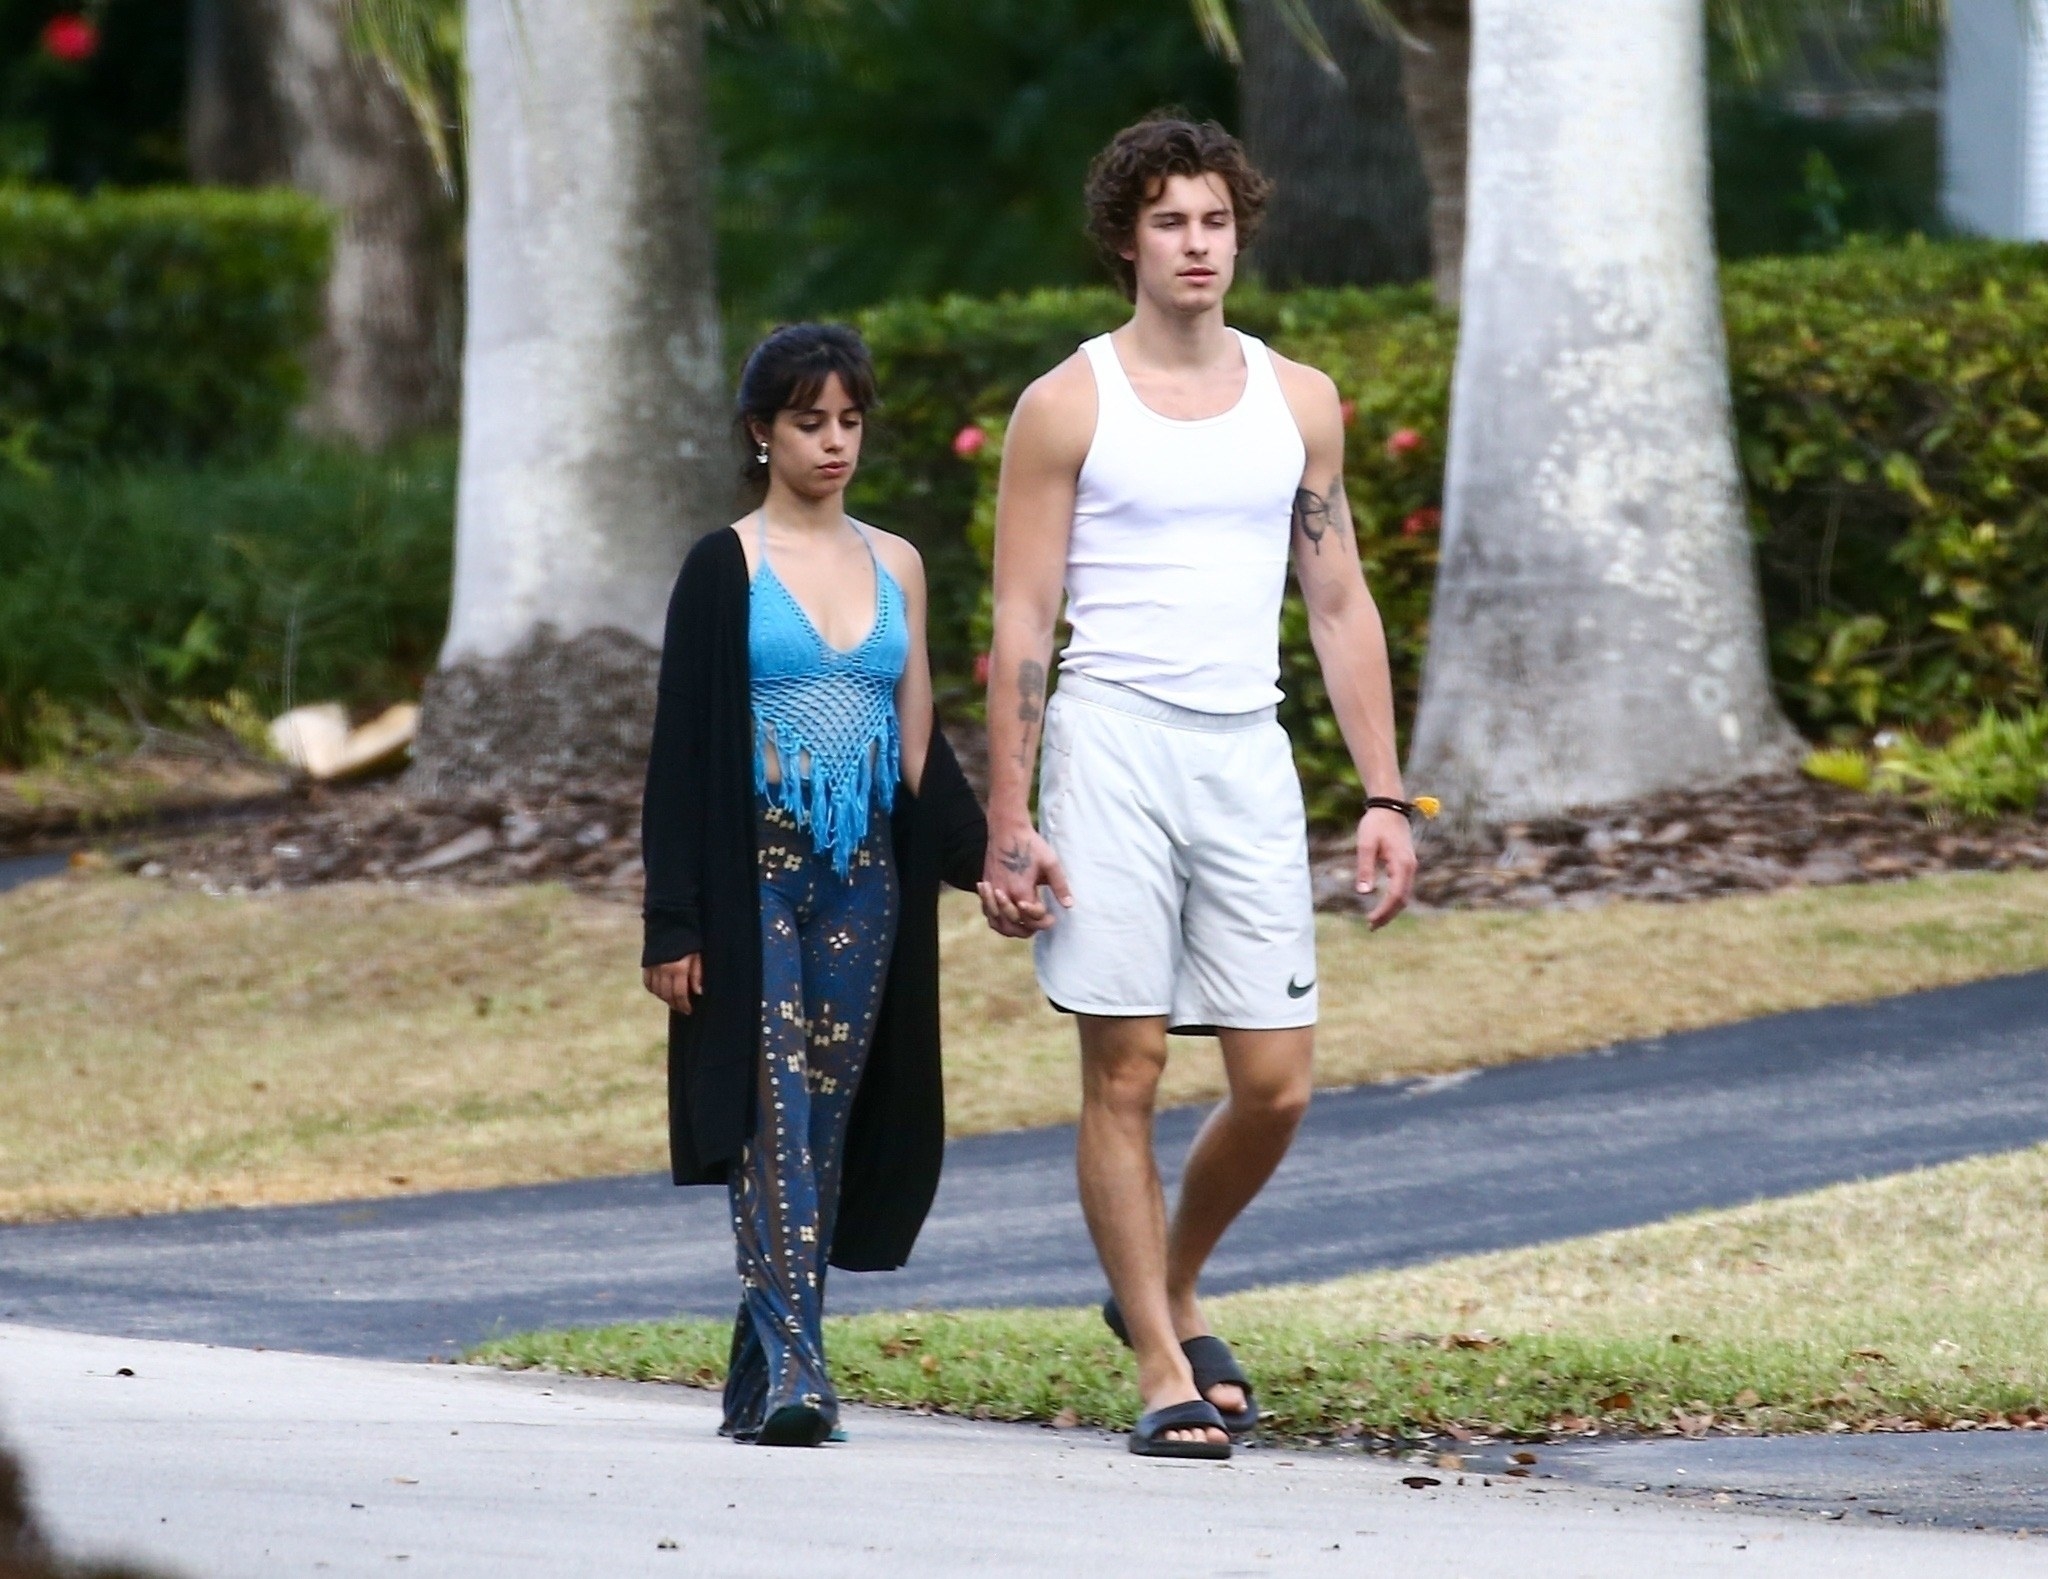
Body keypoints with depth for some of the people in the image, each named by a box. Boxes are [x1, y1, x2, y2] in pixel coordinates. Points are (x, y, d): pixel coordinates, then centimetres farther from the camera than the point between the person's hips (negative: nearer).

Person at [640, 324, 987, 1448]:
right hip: (759, 865, -5)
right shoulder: (726, 568, 0)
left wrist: (979, 853, 2)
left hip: (867, 878, 5)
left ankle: (766, 1377, 8)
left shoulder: (895, 566, 13)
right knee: (775, 1113, -14)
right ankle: (790, 1371, -22)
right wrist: (673, 922, -8)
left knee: (832, 1122, 3)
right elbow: (682, 749, -2)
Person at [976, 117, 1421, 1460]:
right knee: (1126, 1068, -5)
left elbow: (1341, 606, 15)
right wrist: (1009, 828, -8)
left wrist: (1386, 798, 7)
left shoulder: (1300, 403, 12)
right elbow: (1020, 625, -1)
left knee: (1277, 1083, 0)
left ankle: (1169, 1293, 25)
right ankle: (1164, 1371, 1)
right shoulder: (1069, 406, 0)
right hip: (1113, 744, -4)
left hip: (1249, 752, 4)